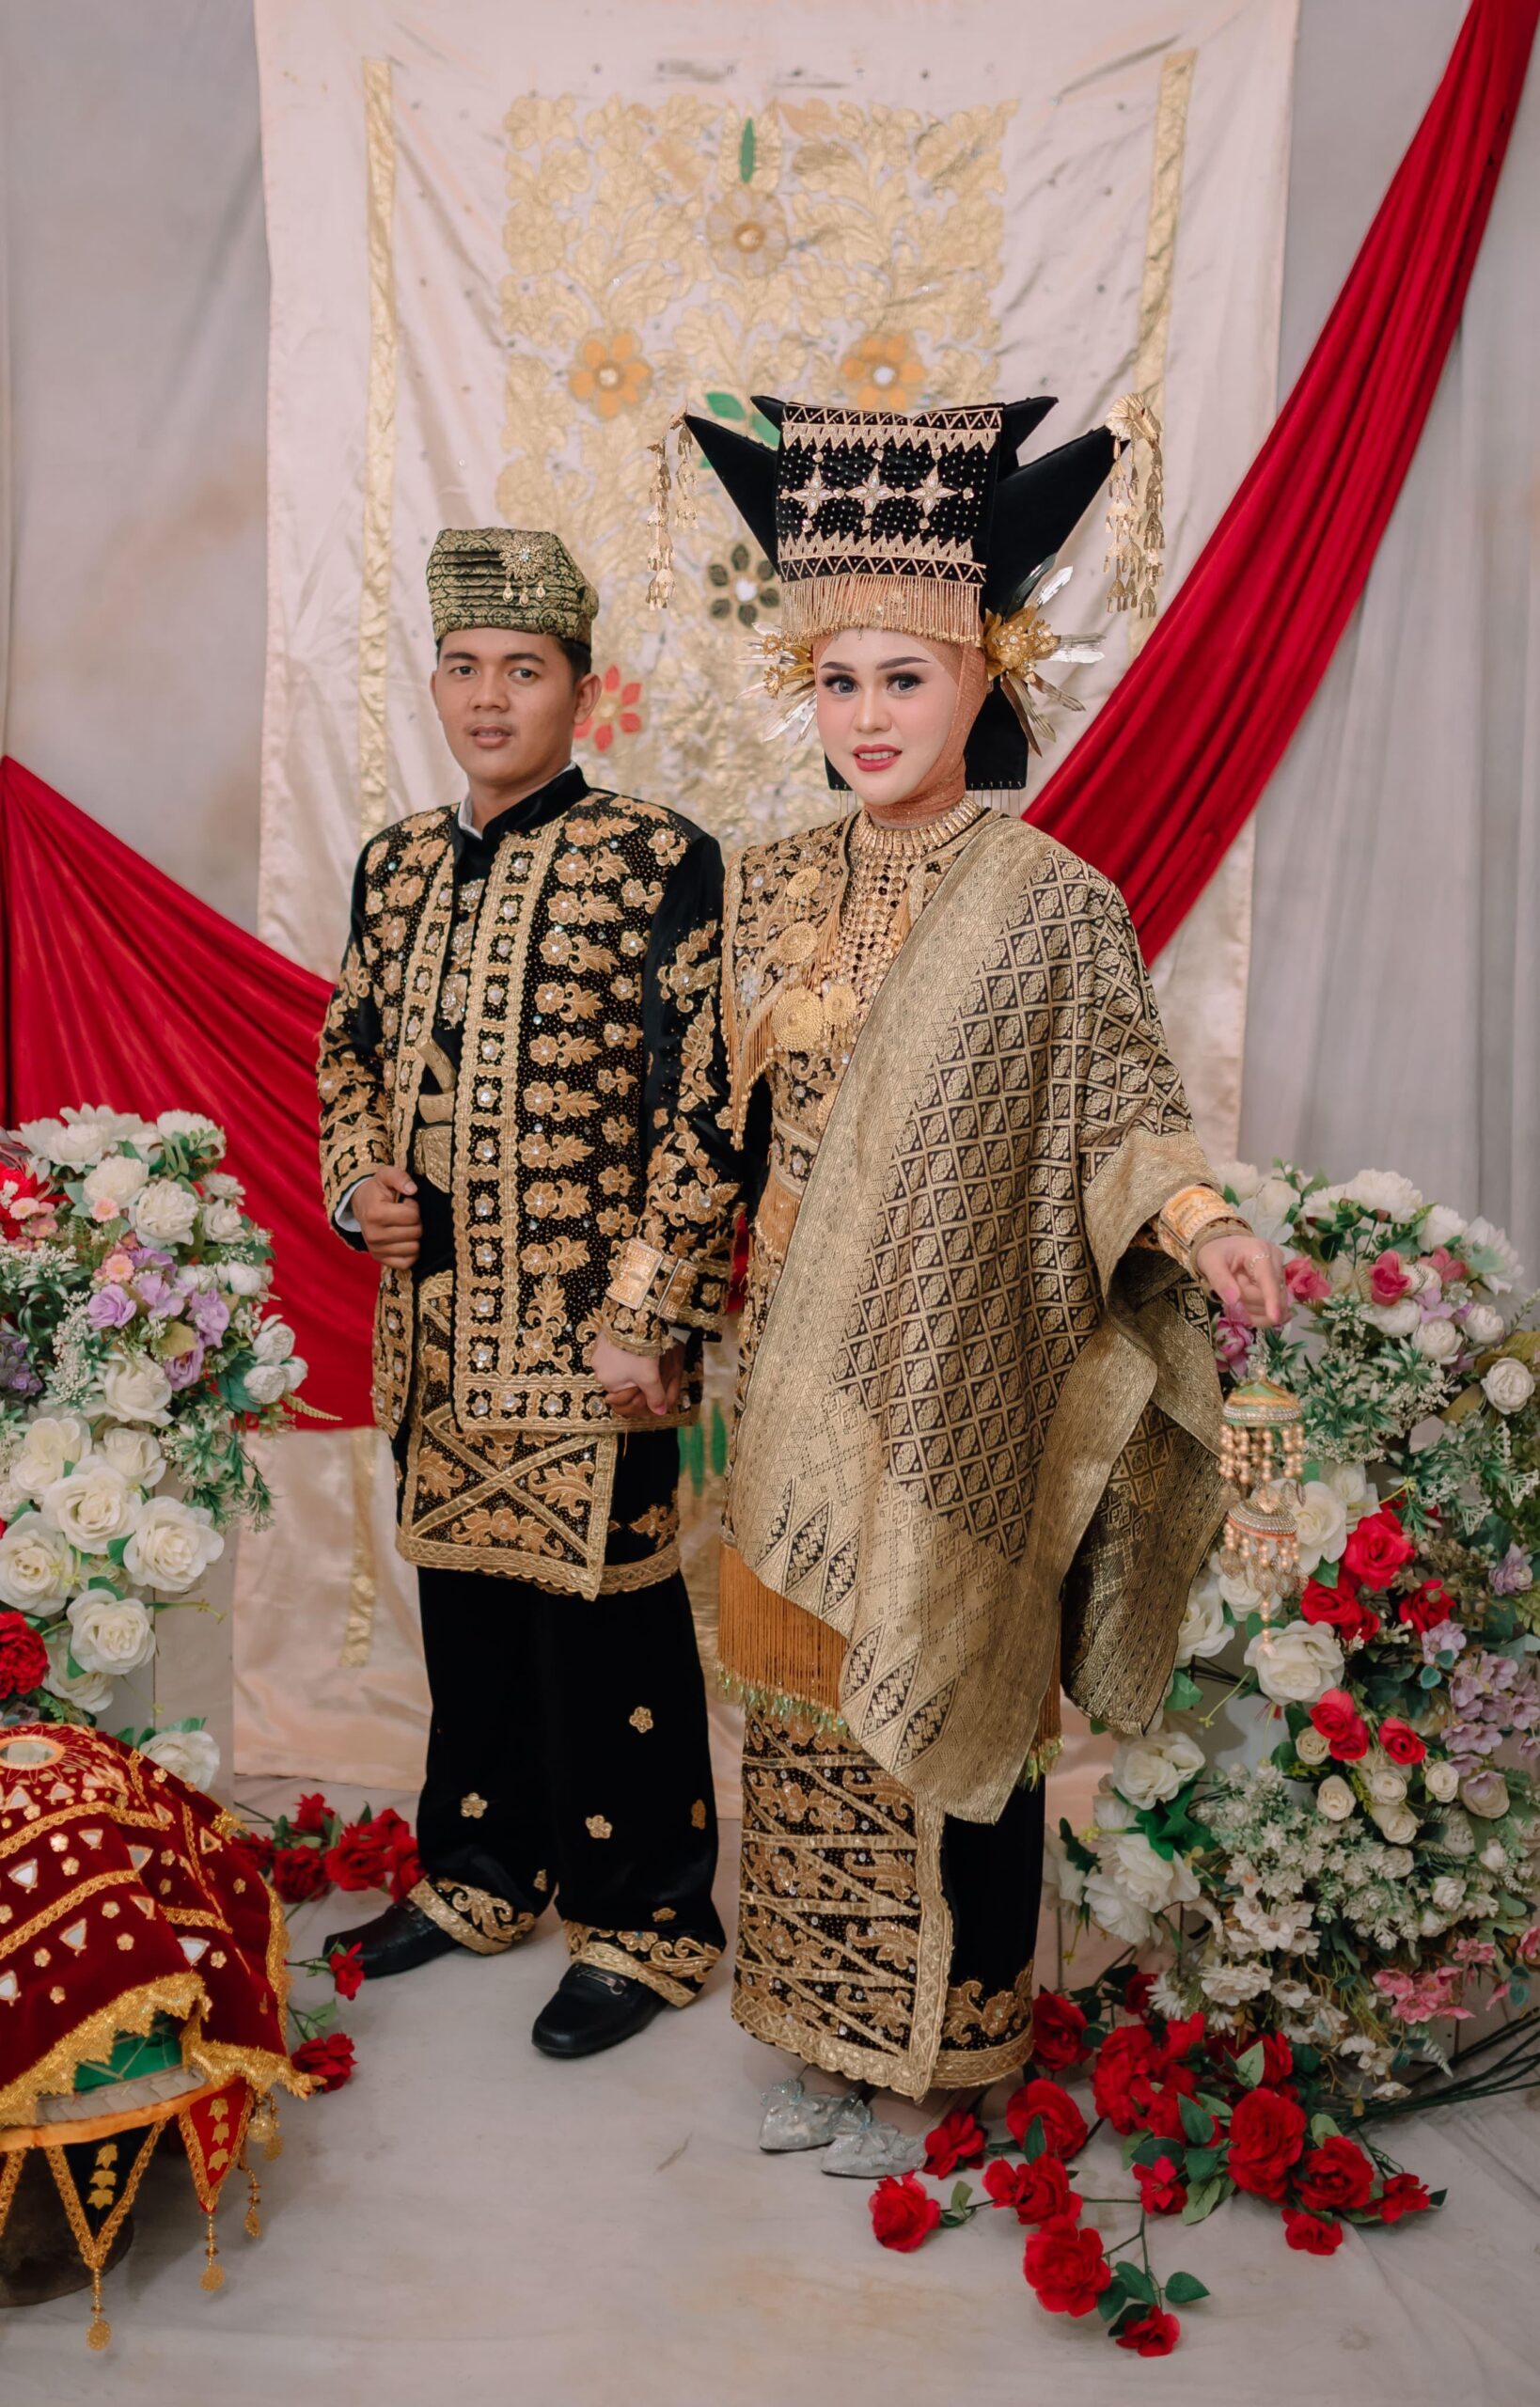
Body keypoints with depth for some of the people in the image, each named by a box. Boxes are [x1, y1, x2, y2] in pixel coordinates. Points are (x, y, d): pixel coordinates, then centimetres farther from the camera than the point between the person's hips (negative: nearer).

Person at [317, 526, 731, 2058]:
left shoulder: (658, 861, -8)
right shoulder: (397, 864, 11)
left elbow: (706, 1103, -11)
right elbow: (349, 1048, 20)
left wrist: (680, 1314, -14)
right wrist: (356, 1183, 1)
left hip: (589, 1330, -6)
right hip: (436, 1325, 6)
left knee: (606, 1617, 3)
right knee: (463, 1600, 18)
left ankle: (646, 1922, 22)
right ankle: (484, 1872, 37)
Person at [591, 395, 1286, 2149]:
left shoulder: (1053, 903, -8)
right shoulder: (771, 890, 6)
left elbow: (1120, 1118, -5)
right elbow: (710, 1117, 11)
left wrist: (1201, 1229, -25)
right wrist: (635, 1304, 12)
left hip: (955, 1379, -5)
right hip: (799, 1367, 5)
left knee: (940, 1693, 7)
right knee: (803, 1686, 13)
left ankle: (938, 2046, 29)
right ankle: (826, 2028, 34)